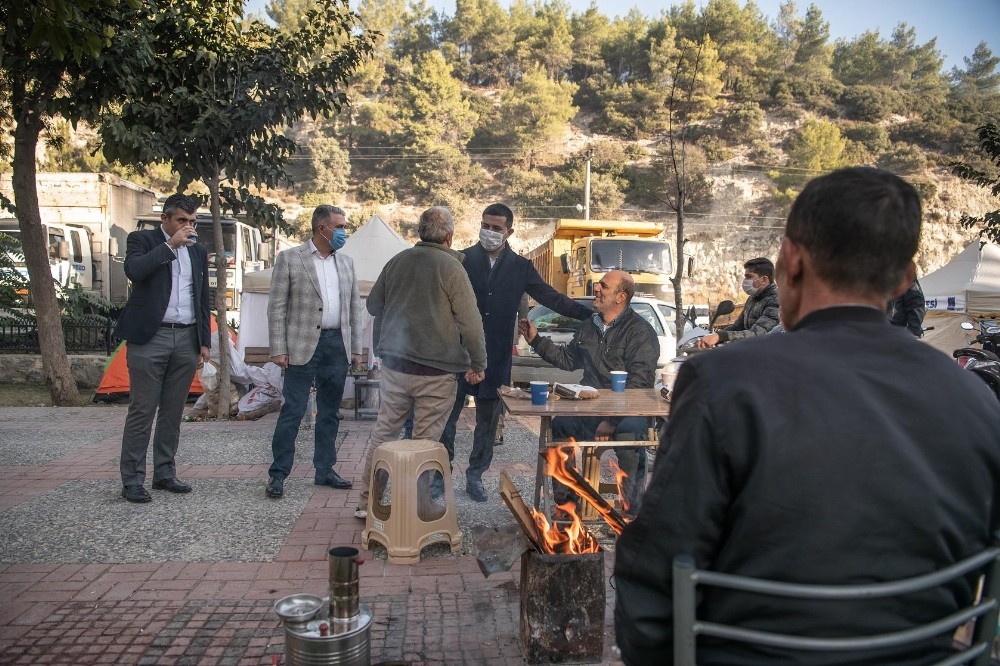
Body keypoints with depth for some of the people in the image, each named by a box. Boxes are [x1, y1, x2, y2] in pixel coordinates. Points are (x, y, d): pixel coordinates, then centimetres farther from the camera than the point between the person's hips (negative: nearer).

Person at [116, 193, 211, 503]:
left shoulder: (198, 251, 16)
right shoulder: (142, 240, 3)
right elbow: (134, 270, -19)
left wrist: (205, 342, 13)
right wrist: (171, 245, -15)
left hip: (186, 340, 5)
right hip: (150, 338, -5)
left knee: (173, 411, 10)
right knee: (141, 411, -3)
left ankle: (164, 473, 19)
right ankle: (132, 480, 3)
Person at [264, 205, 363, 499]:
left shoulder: (346, 262, 12)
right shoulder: (289, 259, -2)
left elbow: (354, 307, 14)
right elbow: (277, 307, -4)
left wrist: (356, 349, 10)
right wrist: (278, 349, -10)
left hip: (337, 345, 5)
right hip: (303, 346, -5)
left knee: (330, 412, 11)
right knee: (292, 411, -3)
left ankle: (324, 470, 22)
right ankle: (278, 474, 7)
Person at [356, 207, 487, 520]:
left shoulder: (397, 261, 5)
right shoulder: (451, 267, -10)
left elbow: (373, 304, 17)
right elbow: (470, 321, -10)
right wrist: (478, 364, -1)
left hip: (394, 364, 5)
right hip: (436, 370, -5)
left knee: (383, 432, 15)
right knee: (425, 441, 4)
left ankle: (368, 502, 23)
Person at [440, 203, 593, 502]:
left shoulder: (521, 267, 7)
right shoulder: (462, 260, 1)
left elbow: (551, 298, 5)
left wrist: (591, 313, -3)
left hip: (496, 357, 2)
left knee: (488, 420, 10)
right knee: (447, 413, 1)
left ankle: (475, 474, 24)